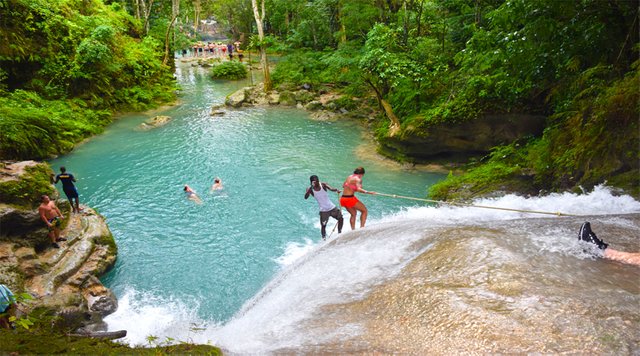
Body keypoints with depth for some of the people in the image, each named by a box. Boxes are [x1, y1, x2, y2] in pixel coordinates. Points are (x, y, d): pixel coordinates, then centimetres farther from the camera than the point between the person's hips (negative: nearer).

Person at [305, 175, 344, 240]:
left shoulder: (323, 185, -7)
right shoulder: (310, 189, -10)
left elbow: (331, 188, -24)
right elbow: (306, 197, -28)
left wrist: (336, 190, -48)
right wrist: (311, 187, -38)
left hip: (332, 207, 3)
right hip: (323, 210, -2)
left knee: (341, 218, 6)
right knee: (323, 225, -6)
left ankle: (339, 233, 27)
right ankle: (324, 239, 12)